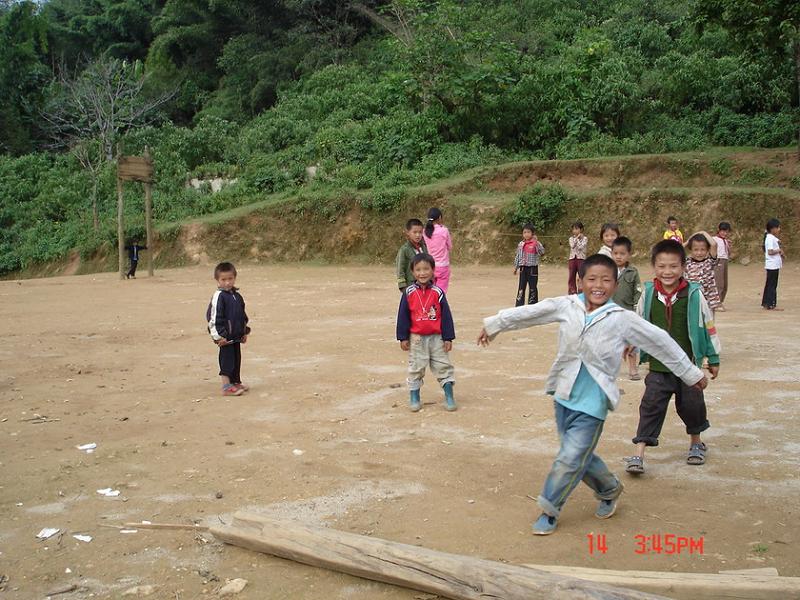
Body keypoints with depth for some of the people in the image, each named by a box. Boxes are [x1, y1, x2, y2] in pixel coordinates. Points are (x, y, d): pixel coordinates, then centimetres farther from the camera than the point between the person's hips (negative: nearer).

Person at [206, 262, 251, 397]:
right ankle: (226, 387, 0)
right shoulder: (218, 296, -13)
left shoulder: (237, 296, 11)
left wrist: (245, 332, 20)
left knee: (236, 359, 15)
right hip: (225, 336, -8)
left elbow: (242, 315, 22)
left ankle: (236, 382, 27)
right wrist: (219, 335, -18)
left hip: (236, 335, 8)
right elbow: (214, 317, -16)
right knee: (227, 359, -5)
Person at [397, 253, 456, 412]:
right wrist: (403, 338, -2)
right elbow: (403, 316, 0)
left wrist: (448, 338, -3)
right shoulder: (409, 293, -4)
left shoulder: (438, 292, -4)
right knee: (415, 369, 10)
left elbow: (446, 316, -1)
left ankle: (449, 397, 13)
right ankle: (414, 397, 21)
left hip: (437, 338, 0)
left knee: (443, 366, 4)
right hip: (416, 338, 0)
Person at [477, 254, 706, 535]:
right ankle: (610, 488, 43)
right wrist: (495, 324, 11)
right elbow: (528, 312, 6)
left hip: (593, 402, -4)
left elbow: (660, 342, 0)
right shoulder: (566, 306, -3)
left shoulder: (622, 319, -9)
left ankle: (549, 510, 15)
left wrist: (691, 373, 8)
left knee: (570, 459, -5)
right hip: (564, 396, 4)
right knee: (580, 455, 16)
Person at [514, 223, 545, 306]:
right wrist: (516, 267, 15)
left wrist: (537, 241, -29)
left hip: (532, 268, -4)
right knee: (521, 287, 6)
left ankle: (532, 305, 13)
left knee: (532, 287, 4)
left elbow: (542, 252, -23)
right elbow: (517, 256, 14)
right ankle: (519, 305, 9)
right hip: (523, 268, 4)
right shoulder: (521, 244, 7)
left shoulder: (535, 243, -7)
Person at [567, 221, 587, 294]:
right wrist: (576, 238, -10)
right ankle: (572, 292, 11)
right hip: (572, 258, 3)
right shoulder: (571, 238, 8)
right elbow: (572, 245, -11)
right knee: (571, 277, 4)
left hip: (581, 258, -3)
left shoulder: (584, 238, -1)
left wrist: (578, 239, -9)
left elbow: (580, 247, -16)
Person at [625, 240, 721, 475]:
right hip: (658, 367, 1)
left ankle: (696, 443, 39)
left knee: (691, 404, 13)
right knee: (651, 407, -2)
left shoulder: (694, 294, -10)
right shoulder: (648, 294, -6)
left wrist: (713, 359, 4)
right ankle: (638, 454, -1)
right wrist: (633, 348, 16)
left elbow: (708, 326, -1)